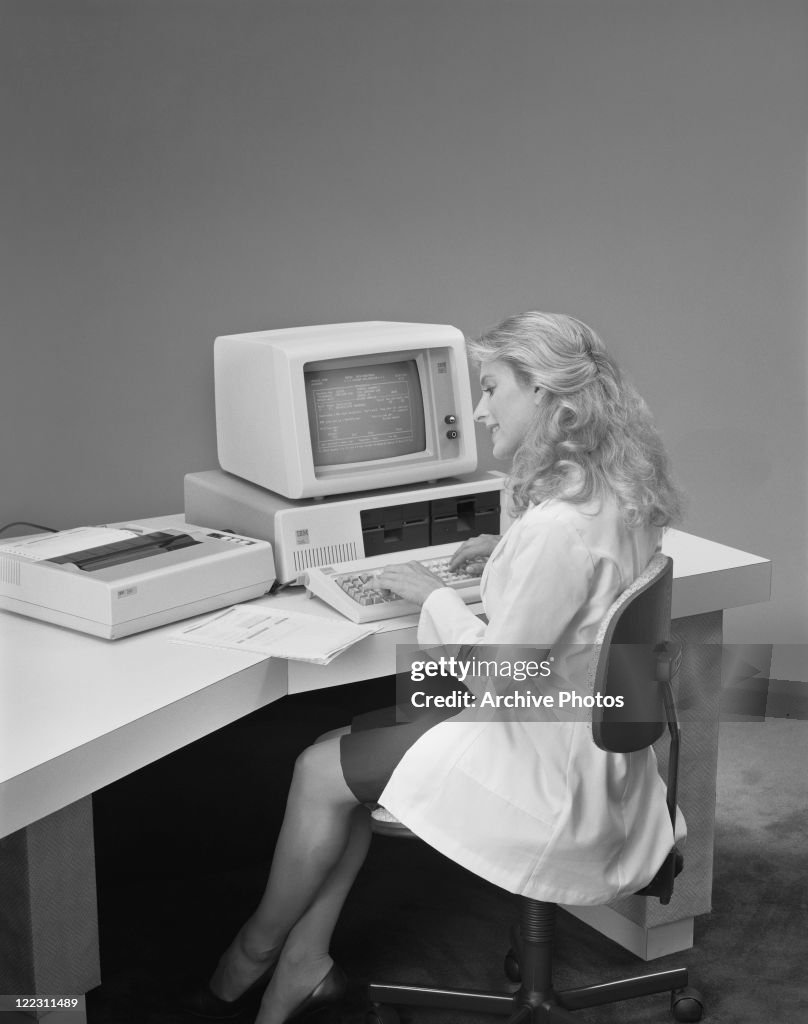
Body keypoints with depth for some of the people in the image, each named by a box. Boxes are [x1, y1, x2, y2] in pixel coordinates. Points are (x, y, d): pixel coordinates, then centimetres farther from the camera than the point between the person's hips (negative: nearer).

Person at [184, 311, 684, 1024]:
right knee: (350, 746, 12)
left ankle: (255, 951, 24)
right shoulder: (615, 494, 1)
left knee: (323, 769, 1)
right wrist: (510, 553, 12)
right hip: (574, 728, 10)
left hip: (551, 764, -10)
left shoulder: (559, 526, -29)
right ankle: (305, 962, 16)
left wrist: (435, 594, -9)